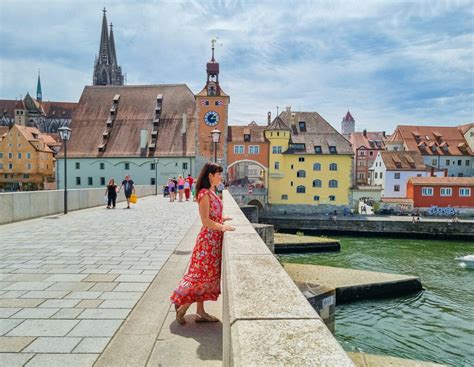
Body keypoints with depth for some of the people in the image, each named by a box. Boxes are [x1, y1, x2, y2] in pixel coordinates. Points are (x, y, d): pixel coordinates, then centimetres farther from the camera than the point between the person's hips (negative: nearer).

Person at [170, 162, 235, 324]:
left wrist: (223, 218, 10)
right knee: (202, 274, -1)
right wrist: (223, 227, -16)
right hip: (208, 239, -9)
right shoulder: (205, 193, -16)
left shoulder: (212, 192, 13)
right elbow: (206, 221, -19)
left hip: (214, 239, 9)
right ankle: (182, 306, 13)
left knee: (209, 274, 12)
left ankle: (200, 312, 21)